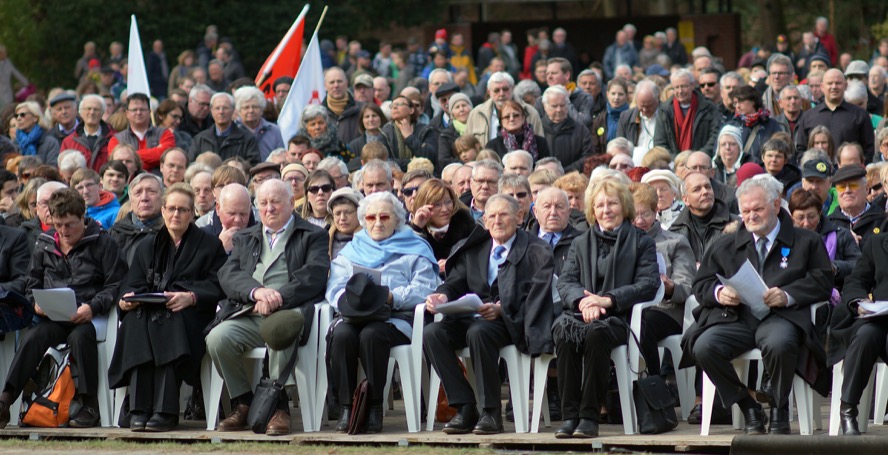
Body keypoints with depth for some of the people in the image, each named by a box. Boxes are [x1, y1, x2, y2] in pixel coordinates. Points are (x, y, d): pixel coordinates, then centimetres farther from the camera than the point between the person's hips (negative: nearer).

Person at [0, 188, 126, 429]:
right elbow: (32, 283, 23)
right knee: (34, 336, -28)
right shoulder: (44, 244, 18)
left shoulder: (102, 242, 5)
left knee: (81, 335, -37)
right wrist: (36, 302, 0)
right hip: (52, 317, 3)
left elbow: (115, 284, -1)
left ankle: (89, 404, -26)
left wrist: (92, 307, -17)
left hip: (87, 316, -3)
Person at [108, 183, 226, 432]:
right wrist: (127, 298, -11)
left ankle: (165, 411, -42)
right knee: (135, 320, -33)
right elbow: (133, 284, 14)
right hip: (150, 312, 3)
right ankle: (139, 409, -38)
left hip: (190, 316, -3)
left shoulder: (210, 245, 14)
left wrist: (191, 297, -19)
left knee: (168, 322, -38)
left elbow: (217, 288, 1)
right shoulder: (148, 246, 25)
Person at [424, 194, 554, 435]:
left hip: (512, 323, -6)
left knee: (478, 332, -37)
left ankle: (491, 412, -28)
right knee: (432, 333, -22)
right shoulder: (473, 248, 20)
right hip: (473, 317, 6)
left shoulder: (537, 251, 3)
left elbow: (534, 298, -8)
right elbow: (455, 283, 15)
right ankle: (465, 408, -20)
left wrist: (501, 309, -24)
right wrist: (442, 295, -10)